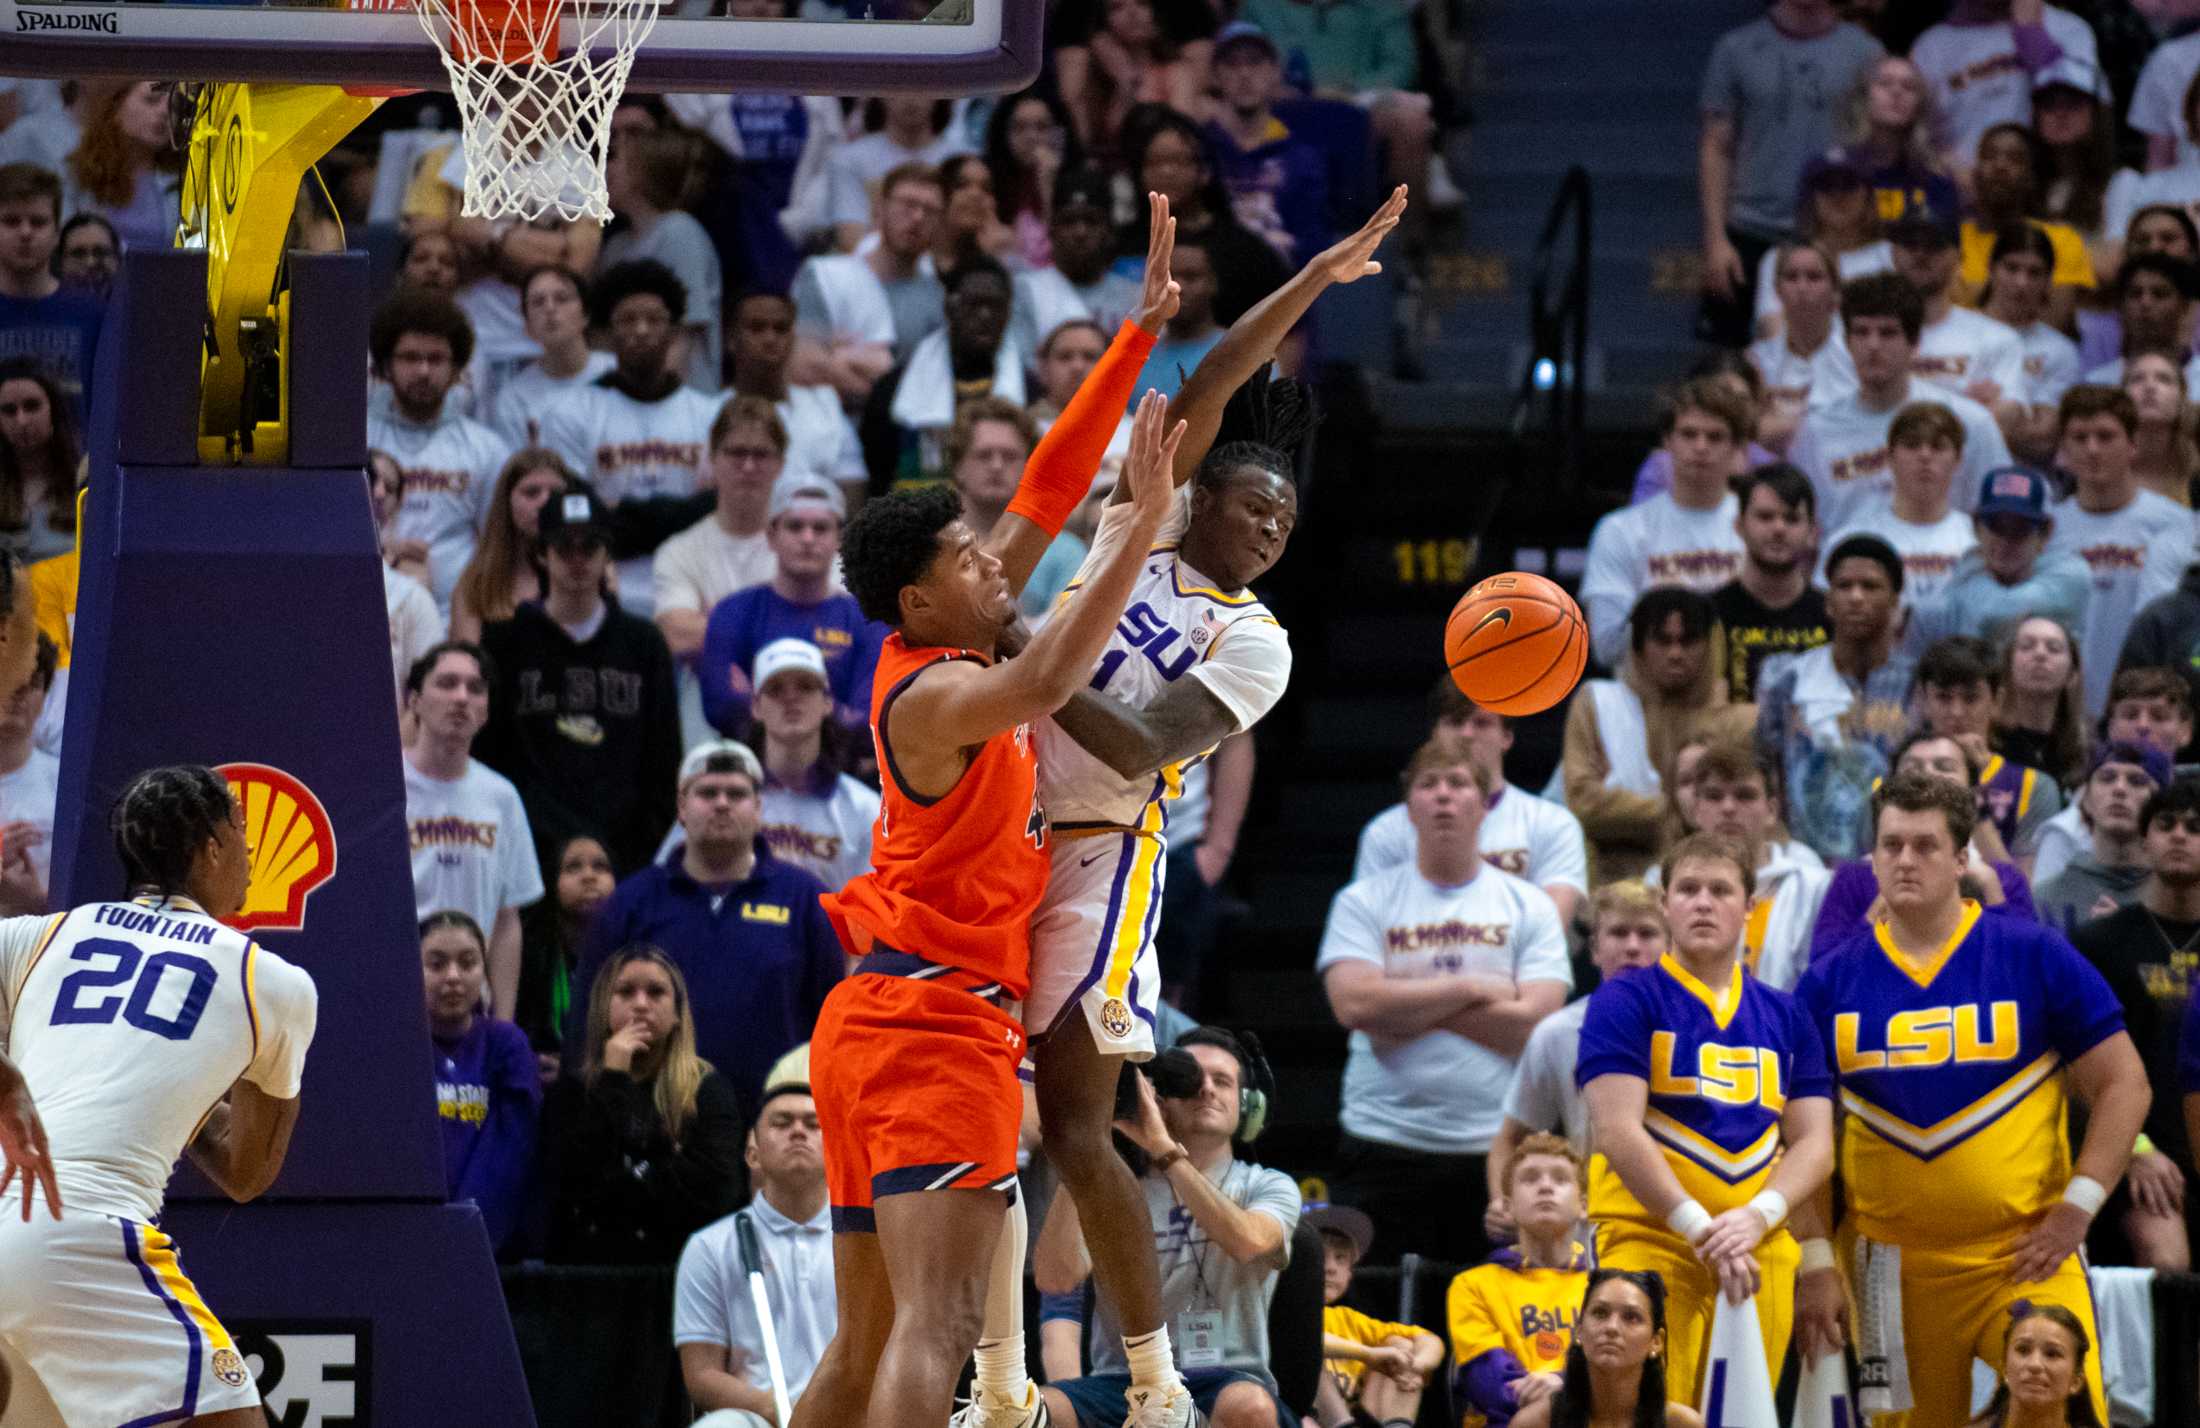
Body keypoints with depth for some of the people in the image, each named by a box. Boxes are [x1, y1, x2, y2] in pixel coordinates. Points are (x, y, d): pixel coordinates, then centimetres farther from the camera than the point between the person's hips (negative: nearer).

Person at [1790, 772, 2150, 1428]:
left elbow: (2123, 1084, 2)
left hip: (2026, 1252, -2)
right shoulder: (1831, 982, 7)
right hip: (1893, 1264, 2)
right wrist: (1815, 1259, 1)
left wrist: (2077, 1207, -7)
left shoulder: (2035, 957, 1)